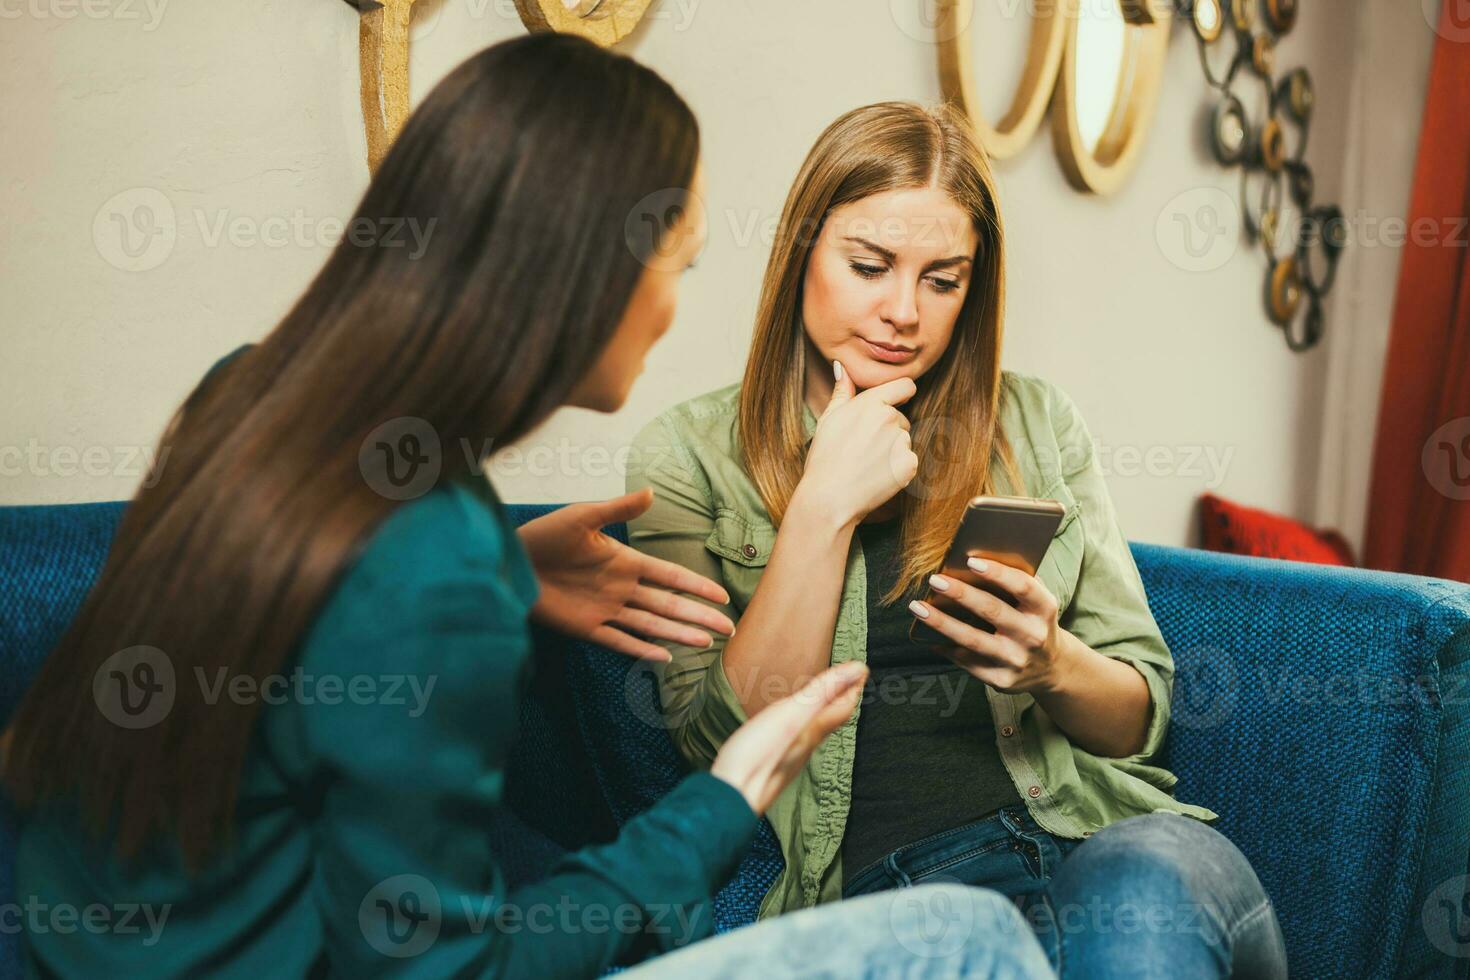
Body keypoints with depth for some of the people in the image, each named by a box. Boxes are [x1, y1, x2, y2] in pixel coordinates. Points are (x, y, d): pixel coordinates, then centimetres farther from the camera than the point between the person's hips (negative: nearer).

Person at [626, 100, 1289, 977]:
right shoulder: (690, 455, 5)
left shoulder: (1037, 424, 13)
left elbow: (1142, 713, 14)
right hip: (878, 882, -3)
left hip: (1106, 836, 3)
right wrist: (824, 508, -9)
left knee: (1143, 895, -33)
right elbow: (726, 744, -3)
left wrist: (1052, 665, -9)